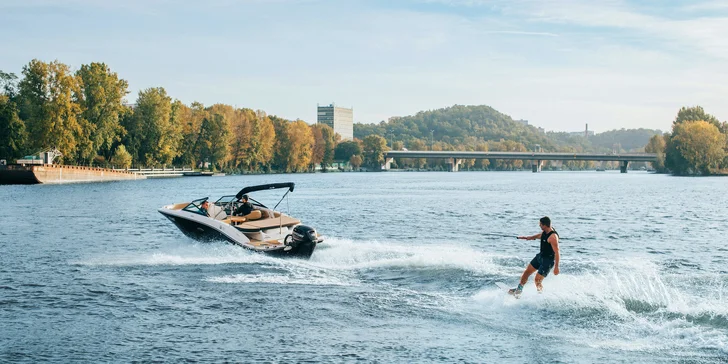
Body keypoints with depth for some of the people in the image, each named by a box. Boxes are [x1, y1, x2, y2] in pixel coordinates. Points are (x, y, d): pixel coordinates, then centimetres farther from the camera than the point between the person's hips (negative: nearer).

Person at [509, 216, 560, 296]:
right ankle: (519, 290, 29)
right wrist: (526, 237, 34)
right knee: (527, 272, 14)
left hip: (548, 260, -9)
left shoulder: (553, 237, -29)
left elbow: (557, 252, -28)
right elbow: (538, 236, 24)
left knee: (538, 280, -10)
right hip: (540, 256, 9)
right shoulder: (545, 232, -1)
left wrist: (556, 267, -28)